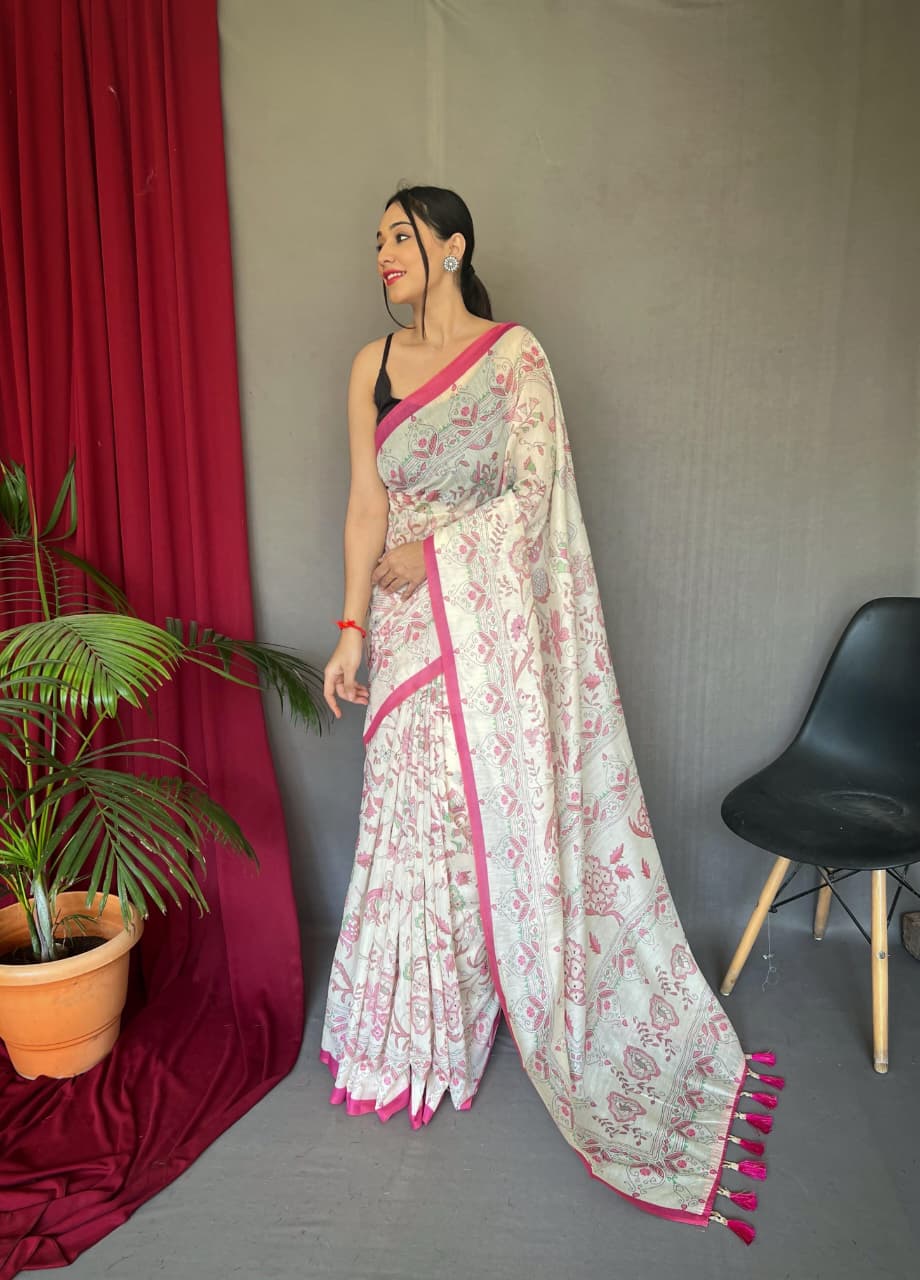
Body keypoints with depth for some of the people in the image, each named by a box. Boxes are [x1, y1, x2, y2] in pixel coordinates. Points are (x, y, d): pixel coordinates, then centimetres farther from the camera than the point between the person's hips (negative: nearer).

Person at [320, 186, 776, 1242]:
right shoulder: (372, 365, 8)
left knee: (505, 803, 5)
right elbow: (367, 500, 3)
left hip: (493, 621, -3)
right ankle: (421, 1028, 29)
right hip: (410, 627, 3)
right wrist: (352, 626, -3)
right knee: (416, 809, 8)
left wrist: (432, 552, -11)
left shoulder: (515, 354, -3)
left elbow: (534, 492, -9)